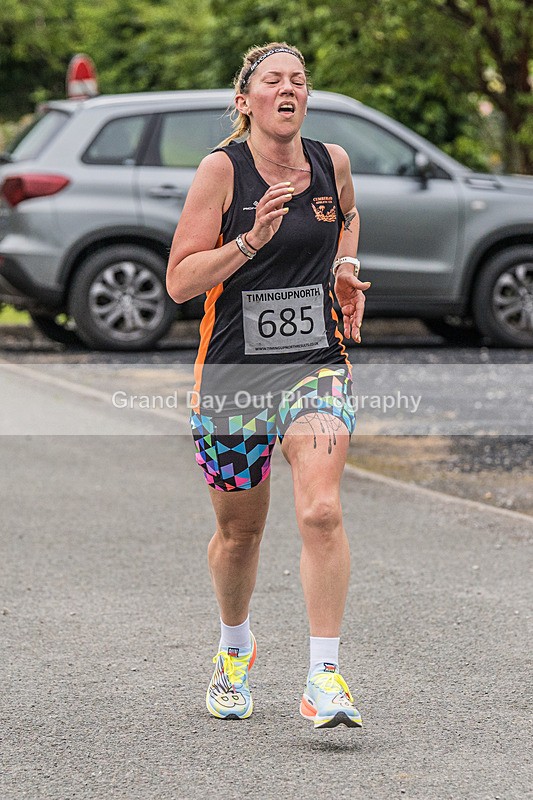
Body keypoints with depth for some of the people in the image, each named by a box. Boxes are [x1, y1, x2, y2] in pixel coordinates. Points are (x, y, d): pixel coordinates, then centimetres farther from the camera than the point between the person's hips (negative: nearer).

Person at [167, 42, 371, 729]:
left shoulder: (331, 162, 4)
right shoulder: (221, 170, -7)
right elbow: (180, 281, -10)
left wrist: (345, 270, 10)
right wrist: (253, 240, -22)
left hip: (317, 363, 2)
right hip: (232, 370, -1)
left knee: (320, 512, -18)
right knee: (239, 530, 11)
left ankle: (324, 677, -16)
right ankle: (234, 650, 39)